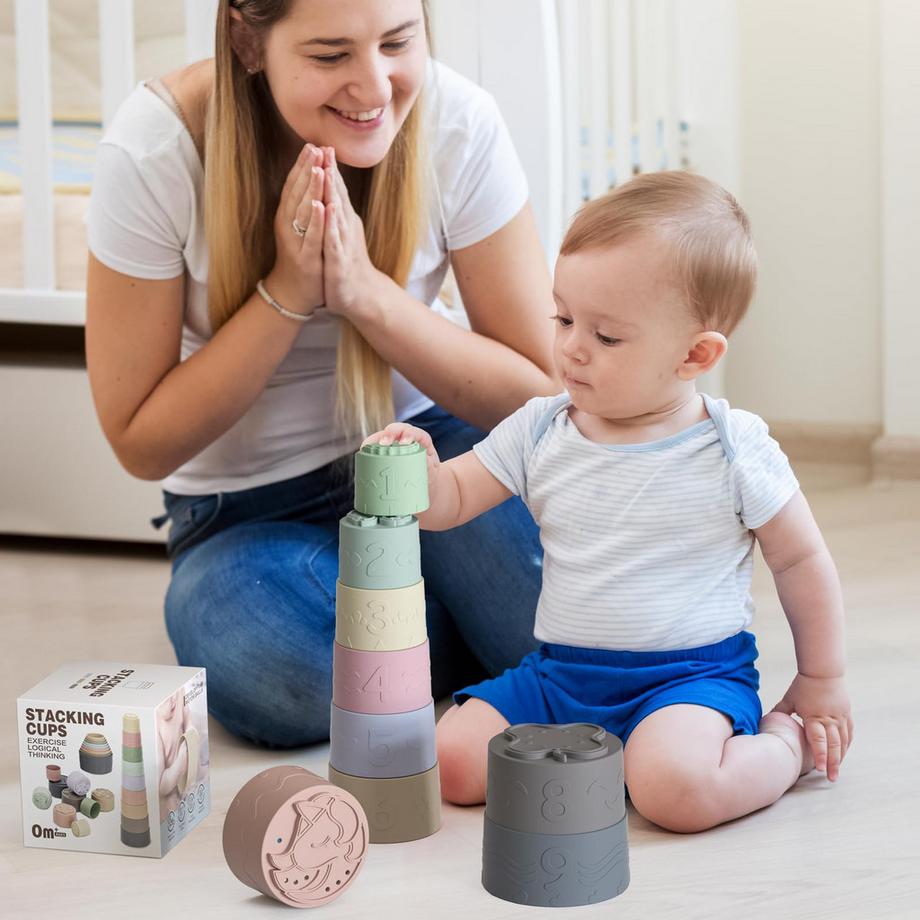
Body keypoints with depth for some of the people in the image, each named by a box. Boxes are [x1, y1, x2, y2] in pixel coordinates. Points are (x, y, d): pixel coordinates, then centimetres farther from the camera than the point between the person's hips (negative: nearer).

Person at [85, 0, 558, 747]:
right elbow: (140, 443, -13)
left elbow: (537, 394, -12)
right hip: (250, 507, 0)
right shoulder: (155, 152, -21)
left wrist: (365, 291, -27)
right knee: (263, 673, -33)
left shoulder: (459, 125, -18)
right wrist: (286, 294, -27)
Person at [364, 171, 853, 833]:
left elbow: (802, 561, 3)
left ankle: (783, 744, -3)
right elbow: (453, 499, 7)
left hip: (690, 674, -5)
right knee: (453, 761, -15)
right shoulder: (540, 432, 2)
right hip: (561, 673, 5)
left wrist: (822, 681, 9)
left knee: (675, 788, -34)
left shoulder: (734, 451, -8)